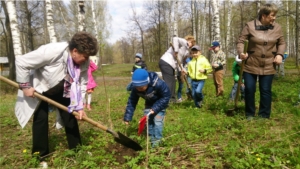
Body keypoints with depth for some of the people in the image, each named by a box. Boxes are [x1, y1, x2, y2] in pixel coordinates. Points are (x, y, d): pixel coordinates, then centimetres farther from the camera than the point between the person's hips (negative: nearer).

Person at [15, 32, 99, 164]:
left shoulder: (84, 62, -21)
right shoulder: (52, 51, -39)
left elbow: (81, 84, -13)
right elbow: (21, 62, -30)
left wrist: (79, 106, -21)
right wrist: (25, 86, -25)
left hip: (62, 91, 4)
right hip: (40, 90, -4)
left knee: (70, 117, 2)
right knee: (40, 119, -3)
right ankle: (40, 155, 13)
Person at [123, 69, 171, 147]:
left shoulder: (158, 84, -41)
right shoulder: (135, 88, -26)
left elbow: (166, 96, -28)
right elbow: (132, 101, -16)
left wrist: (155, 108, -32)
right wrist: (127, 117, -20)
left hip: (160, 102, -5)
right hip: (149, 103, 5)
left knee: (157, 120, -12)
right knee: (147, 119, 1)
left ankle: (157, 140, 4)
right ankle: (152, 137, 19)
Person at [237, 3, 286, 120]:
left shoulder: (277, 28, 2)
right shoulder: (250, 26, -8)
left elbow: (282, 43, 14)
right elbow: (241, 41, -6)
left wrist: (280, 54, -4)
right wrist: (241, 52, -24)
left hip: (268, 66, 2)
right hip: (250, 65, -2)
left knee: (266, 91, 7)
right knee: (249, 89, 2)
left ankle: (264, 116, 21)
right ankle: (249, 114, 21)